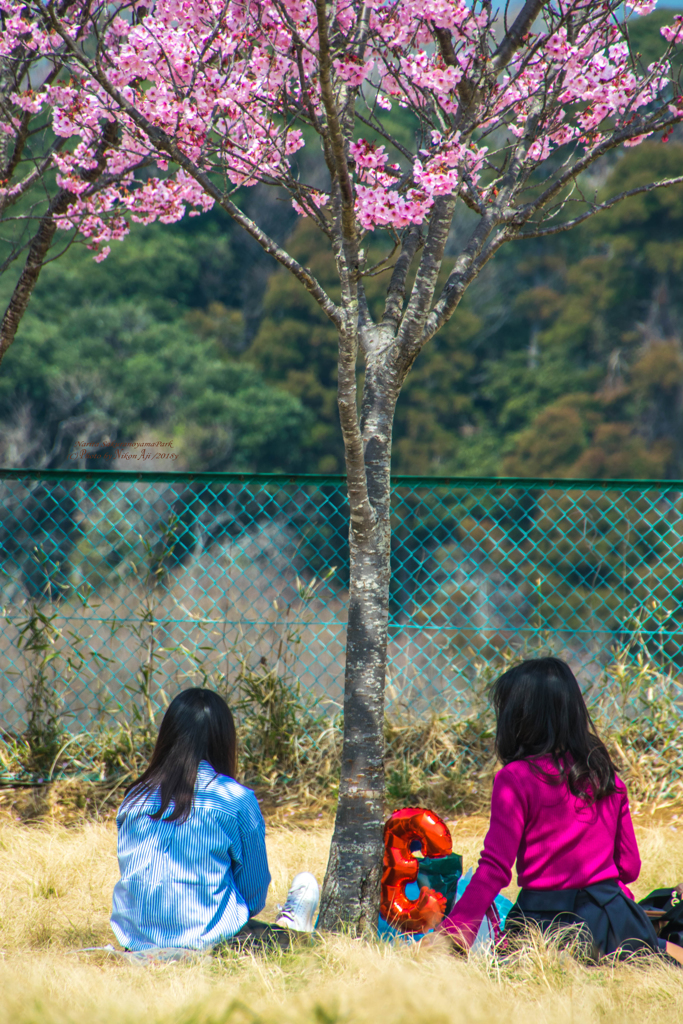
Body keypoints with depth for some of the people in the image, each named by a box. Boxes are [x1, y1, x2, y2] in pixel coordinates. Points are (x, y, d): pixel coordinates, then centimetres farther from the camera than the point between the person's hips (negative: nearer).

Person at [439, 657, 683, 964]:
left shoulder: (515, 779, -11)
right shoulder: (605, 775, 4)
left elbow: (494, 869, -14)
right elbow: (629, 866, 10)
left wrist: (451, 933, -12)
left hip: (544, 921, -5)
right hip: (610, 915, 5)